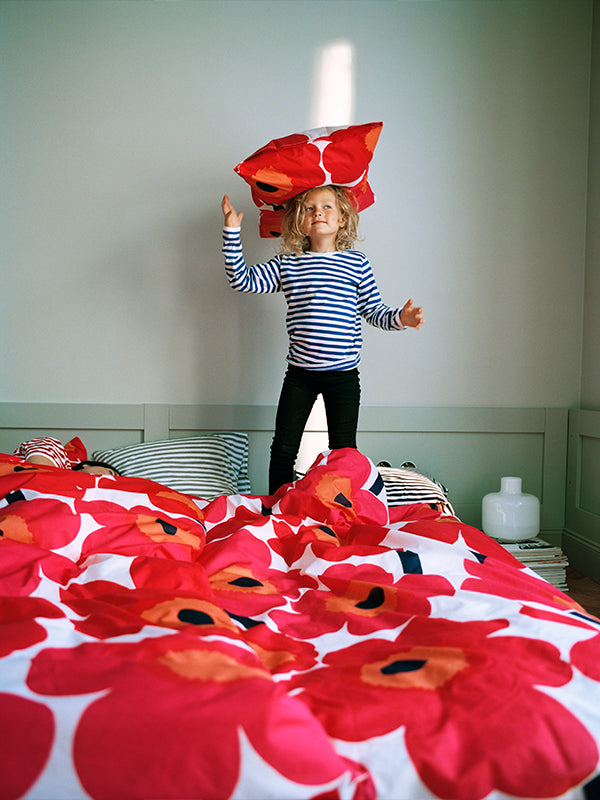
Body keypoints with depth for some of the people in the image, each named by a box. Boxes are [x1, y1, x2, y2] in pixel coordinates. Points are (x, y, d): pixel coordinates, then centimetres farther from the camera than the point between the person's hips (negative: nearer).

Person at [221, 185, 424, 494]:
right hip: (299, 374, 1)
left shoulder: (357, 263, 2)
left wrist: (400, 318, -13)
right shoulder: (286, 264, 5)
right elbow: (242, 279, 2)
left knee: (344, 452, 6)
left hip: (343, 375, -1)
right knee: (283, 448, 6)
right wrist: (232, 231, -4)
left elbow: (373, 310, 7)